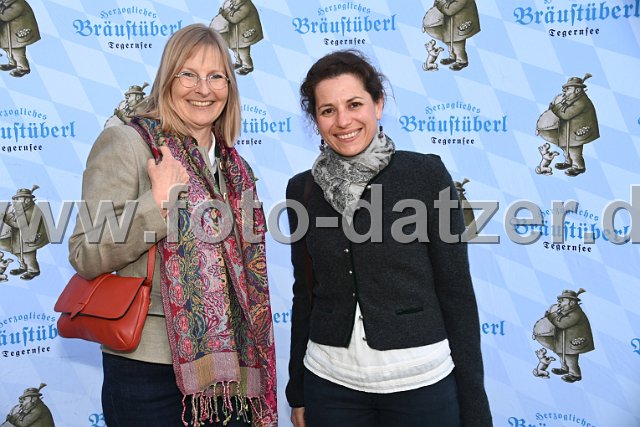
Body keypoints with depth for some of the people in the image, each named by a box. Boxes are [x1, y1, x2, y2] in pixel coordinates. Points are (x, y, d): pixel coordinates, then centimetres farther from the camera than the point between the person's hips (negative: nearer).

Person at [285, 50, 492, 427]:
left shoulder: (427, 174, -8)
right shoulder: (302, 190, 1)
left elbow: (457, 291, -6)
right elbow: (304, 294, 8)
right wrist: (297, 392, 12)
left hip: (422, 382, -2)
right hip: (330, 385, 3)